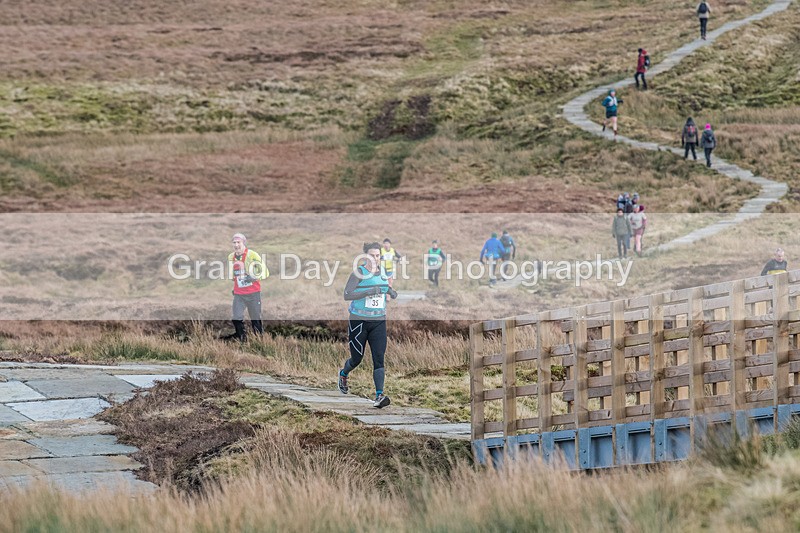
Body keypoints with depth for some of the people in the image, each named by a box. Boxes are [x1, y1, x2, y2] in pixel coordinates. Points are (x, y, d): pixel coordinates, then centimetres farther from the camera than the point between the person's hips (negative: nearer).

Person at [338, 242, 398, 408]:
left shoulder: (383, 273, 7)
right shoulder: (359, 273, -10)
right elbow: (346, 295, -19)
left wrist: (391, 293, 5)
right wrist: (369, 292, -28)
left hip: (379, 321, 3)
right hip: (358, 321, -3)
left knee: (379, 359, -11)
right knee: (357, 359, 10)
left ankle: (379, 396, -17)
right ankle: (343, 374, 44)